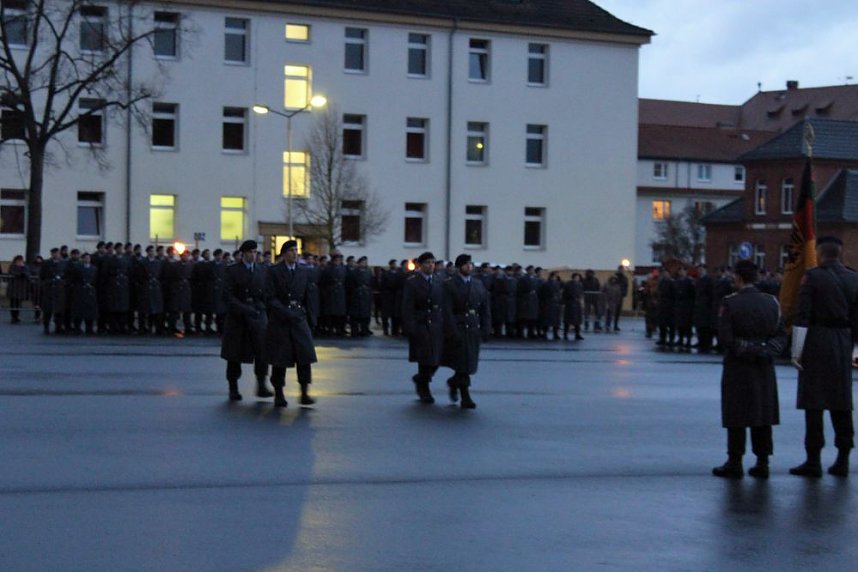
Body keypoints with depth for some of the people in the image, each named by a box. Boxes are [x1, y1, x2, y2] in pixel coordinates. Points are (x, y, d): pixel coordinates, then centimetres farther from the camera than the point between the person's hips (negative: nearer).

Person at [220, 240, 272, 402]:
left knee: (262, 350, -15)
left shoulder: (262, 271, 12)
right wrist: (245, 309, -17)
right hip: (236, 317, -2)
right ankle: (233, 389, 15)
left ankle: (261, 385, -12)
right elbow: (227, 296, -7)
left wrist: (259, 309, -3)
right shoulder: (231, 271, 1)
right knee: (234, 355, 4)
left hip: (257, 316, 2)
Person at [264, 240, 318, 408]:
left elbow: (307, 298, 14)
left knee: (305, 355, -9)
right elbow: (270, 297, -8)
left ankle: (304, 393, -6)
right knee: (279, 359, 1)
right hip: (279, 319, -3)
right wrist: (285, 312, -19)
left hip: (299, 318, 3)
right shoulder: (274, 271, -1)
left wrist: (311, 321, 10)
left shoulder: (304, 271, 10)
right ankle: (279, 394, 11)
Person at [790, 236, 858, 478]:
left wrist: (796, 351, -7)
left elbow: (802, 317, -11)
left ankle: (813, 460, -1)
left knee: (813, 402, -2)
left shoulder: (812, 277, -7)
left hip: (816, 341, -5)